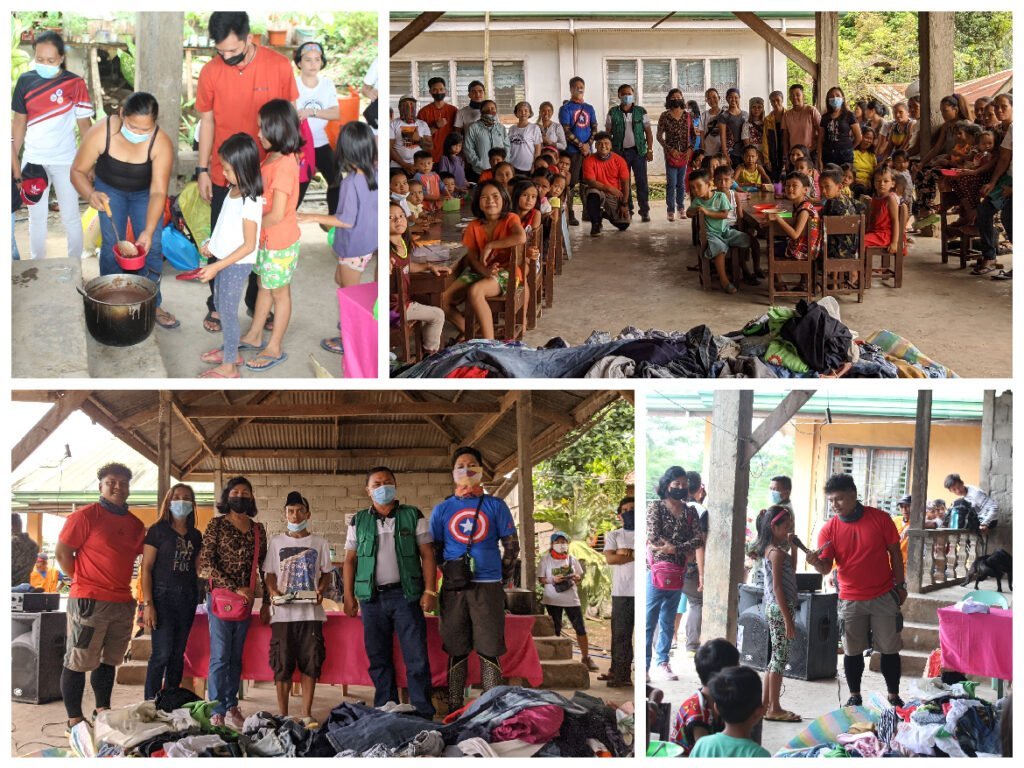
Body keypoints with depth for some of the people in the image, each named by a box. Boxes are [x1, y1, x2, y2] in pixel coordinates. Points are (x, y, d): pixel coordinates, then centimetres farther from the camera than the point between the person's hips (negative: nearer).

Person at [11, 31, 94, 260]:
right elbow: (19, 121, 5)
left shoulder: (75, 84, -10)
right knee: (37, 217, 12)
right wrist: (14, 159, 3)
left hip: (65, 161, -2)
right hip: (34, 161, 3)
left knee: (71, 217, 6)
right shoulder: (25, 81, -3)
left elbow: (84, 124, -6)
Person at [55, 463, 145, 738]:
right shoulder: (85, 516, -7)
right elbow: (62, 553, -6)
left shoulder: (136, 525, 12)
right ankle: (74, 720, 3)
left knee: (109, 661, 14)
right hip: (89, 601, -7)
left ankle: (103, 712, 23)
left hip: (123, 602, 7)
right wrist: (83, 582, -2)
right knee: (78, 662, -2)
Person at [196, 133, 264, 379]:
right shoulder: (234, 191, -1)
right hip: (223, 260, 9)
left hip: (236, 265, -9)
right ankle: (229, 350, 40)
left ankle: (229, 367, 17)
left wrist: (217, 266, -25)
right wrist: (212, 243, 3)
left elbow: (249, 245, -25)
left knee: (228, 312, 3)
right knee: (220, 306, 22)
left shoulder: (250, 202, -28)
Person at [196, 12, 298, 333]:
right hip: (224, 175, 0)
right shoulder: (210, 72, -11)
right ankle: (217, 305, 27)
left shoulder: (279, 66, -14)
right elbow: (207, 122, 0)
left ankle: (257, 303, 31)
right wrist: (202, 170, 0)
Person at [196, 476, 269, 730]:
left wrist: (265, 603, 12)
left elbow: (262, 568, 15)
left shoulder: (258, 530, 11)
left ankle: (232, 706, 16)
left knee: (236, 656, 9)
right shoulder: (217, 525, -2)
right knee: (220, 656, -6)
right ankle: (217, 712, -3)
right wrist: (236, 589, -15)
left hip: (245, 600, 4)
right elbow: (206, 564, -9)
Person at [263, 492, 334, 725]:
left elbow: (326, 573, 12)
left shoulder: (319, 543, 10)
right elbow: (269, 574, 10)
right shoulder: (276, 542, 10)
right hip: (283, 612, 0)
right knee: (282, 664, -1)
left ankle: (307, 714, 7)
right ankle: (282, 714, 7)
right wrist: (273, 592, -9)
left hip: (311, 611, 0)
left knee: (311, 663, -1)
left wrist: (321, 590, -8)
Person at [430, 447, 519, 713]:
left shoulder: (495, 506, 6)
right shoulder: (442, 509, 9)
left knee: (489, 651, -2)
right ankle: (454, 709, 9)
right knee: (456, 651, 4)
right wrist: (449, 572, 5)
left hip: (488, 588, -1)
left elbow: (511, 545, 8)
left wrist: (501, 578, 6)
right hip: (454, 589, 1)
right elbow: (434, 550, 13)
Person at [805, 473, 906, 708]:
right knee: (852, 651, 6)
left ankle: (894, 696, 18)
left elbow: (894, 553, 2)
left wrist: (900, 586, 2)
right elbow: (826, 567, -6)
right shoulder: (829, 529, -5)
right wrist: (817, 563, -29)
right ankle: (855, 697, 21)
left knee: (890, 649, 5)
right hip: (850, 600, 1)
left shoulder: (880, 518, -6)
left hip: (883, 596, -1)